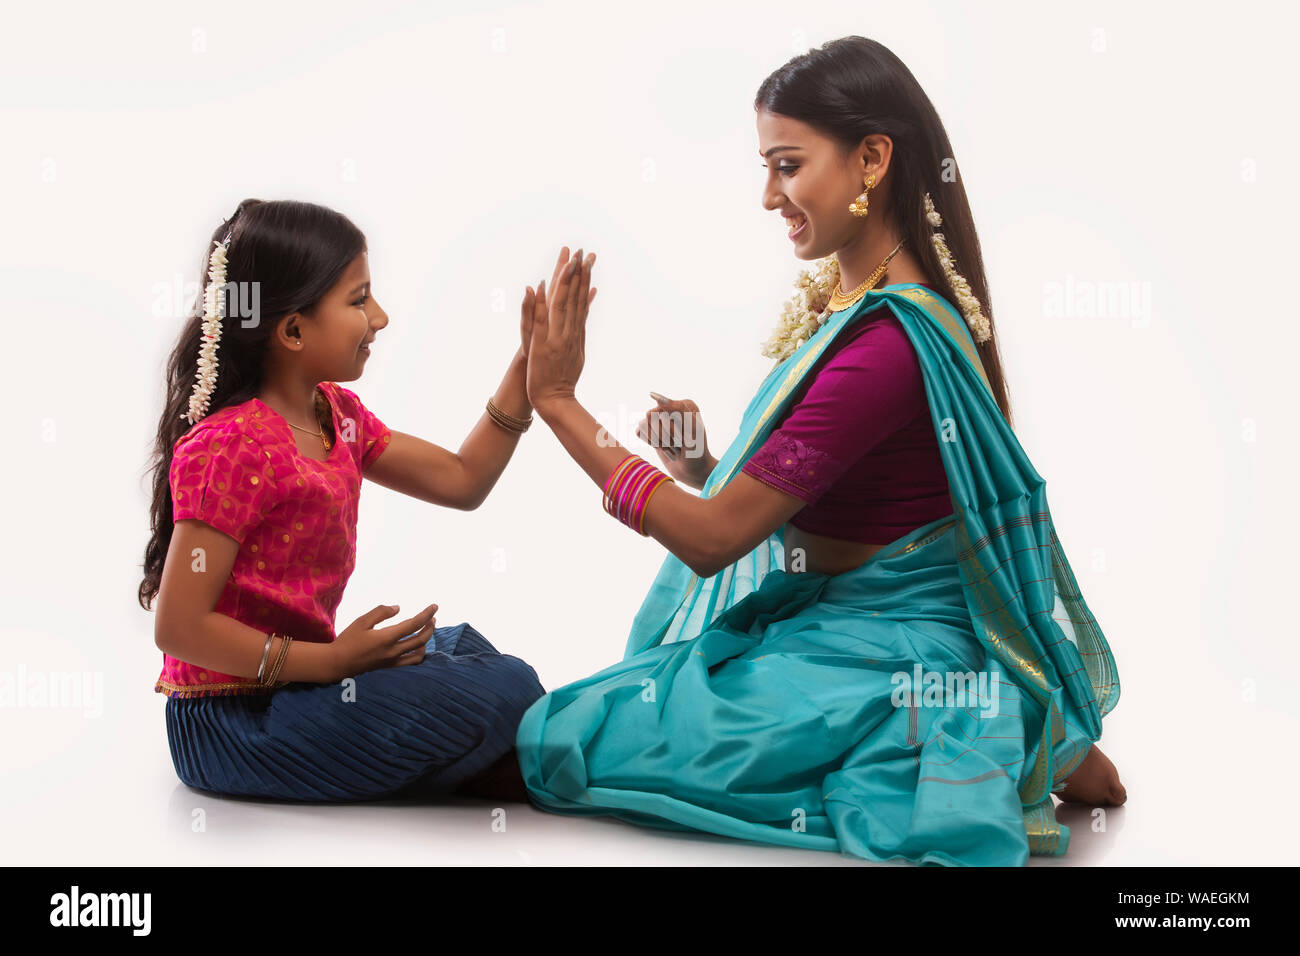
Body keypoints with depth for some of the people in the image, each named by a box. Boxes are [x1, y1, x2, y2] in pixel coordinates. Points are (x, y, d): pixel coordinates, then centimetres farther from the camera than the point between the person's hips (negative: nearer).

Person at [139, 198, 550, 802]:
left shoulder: (335, 415, 8)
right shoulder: (233, 446, -21)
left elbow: (461, 481, 15)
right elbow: (179, 627, -23)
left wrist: (528, 370, 8)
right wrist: (334, 661, -23)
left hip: (292, 683, 10)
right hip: (231, 723, -10)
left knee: (458, 645, 25)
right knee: (502, 690, -18)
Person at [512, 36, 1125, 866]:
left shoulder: (888, 345, -26)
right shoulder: (850, 299, 4)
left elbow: (713, 538, -22)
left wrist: (558, 401, -18)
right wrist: (702, 469, -3)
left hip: (883, 655, -10)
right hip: (831, 620, 10)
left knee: (560, 741, -10)